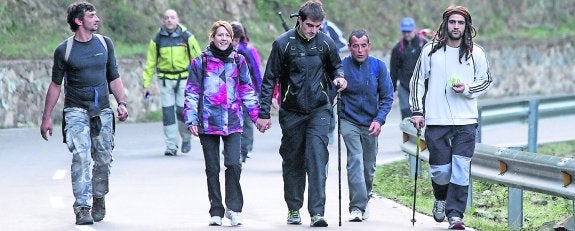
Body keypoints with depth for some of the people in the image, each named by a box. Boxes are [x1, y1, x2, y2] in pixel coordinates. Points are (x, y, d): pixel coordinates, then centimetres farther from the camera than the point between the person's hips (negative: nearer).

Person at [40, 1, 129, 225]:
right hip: (76, 111, -3)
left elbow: (114, 77, 15)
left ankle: (99, 199, 27)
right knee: (81, 156, -16)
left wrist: (121, 103, 1)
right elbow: (55, 85, 5)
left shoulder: (105, 43, 8)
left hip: (102, 111, 3)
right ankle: (82, 208, -17)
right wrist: (46, 118, 4)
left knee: (103, 159, 4)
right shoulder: (64, 50, -2)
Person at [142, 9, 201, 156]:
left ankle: (186, 138, 19)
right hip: (165, 80, 2)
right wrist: (146, 84, 7)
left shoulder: (187, 37, -1)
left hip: (184, 78, -2)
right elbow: (150, 63, 9)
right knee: (168, 112, -3)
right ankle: (171, 147, 3)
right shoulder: (157, 40, 4)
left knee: (182, 110, -7)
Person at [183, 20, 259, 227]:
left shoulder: (238, 61, 10)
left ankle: (234, 208, -3)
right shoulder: (201, 62, 3)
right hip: (208, 122, -1)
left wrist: (257, 115, 10)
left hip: (232, 122, 1)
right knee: (212, 169, 5)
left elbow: (247, 91, 15)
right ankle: (216, 211, 13)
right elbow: (192, 93, 4)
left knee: (233, 164, -13)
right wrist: (191, 120, -4)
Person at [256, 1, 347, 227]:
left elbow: (335, 66, 19)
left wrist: (339, 77, -6)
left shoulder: (326, 43, -1)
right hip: (291, 113, 0)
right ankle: (294, 209, 24)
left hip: (319, 110, 0)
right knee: (292, 161, 9)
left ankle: (317, 212, -16)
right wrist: (264, 113, -3)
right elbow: (269, 79, -1)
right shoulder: (283, 43, -6)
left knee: (317, 158, -13)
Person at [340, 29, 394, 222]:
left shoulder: (378, 66, -3)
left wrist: (379, 120, -11)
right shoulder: (342, 67, -8)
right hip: (349, 121, -2)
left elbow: (387, 97, -1)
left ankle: (364, 201, 34)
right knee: (355, 160, -18)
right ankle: (357, 207, -20)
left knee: (369, 166, 11)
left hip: (371, 124, 3)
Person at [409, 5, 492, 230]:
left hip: (466, 121, 0)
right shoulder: (431, 51, 3)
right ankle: (441, 198, 31)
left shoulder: (476, 53, 4)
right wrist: (417, 111, 4)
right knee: (440, 169, 0)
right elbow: (417, 81, 10)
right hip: (436, 121, 0)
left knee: (461, 167, -8)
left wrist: (467, 89, -5)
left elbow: (486, 80, 15)